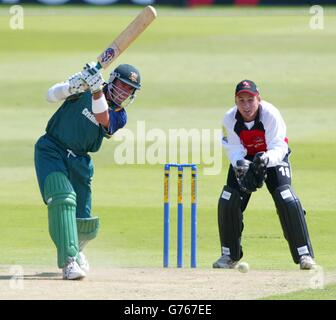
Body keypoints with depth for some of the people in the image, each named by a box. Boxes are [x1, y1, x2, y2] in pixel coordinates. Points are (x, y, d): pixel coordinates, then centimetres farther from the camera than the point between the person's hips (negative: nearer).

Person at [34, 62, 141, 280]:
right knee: (62, 199, -28)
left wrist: (97, 91, -42)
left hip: (79, 162, 3)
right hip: (51, 152, -3)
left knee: (86, 228, 2)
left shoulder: (119, 117, -2)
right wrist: (73, 86, -33)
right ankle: (69, 261, -31)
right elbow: (51, 96, -14)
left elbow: (102, 119, -25)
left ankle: (75, 248, 38)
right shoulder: (85, 90, -6)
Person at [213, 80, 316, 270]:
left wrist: (266, 159, -55)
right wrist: (240, 164, -43)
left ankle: (305, 255, -17)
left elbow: (278, 148, -33)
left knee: (287, 201, -22)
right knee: (228, 202, -9)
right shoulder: (230, 119, -22)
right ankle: (230, 256, 10)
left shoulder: (271, 115, -30)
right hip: (244, 159, 3)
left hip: (273, 158, -3)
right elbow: (234, 149, -19)